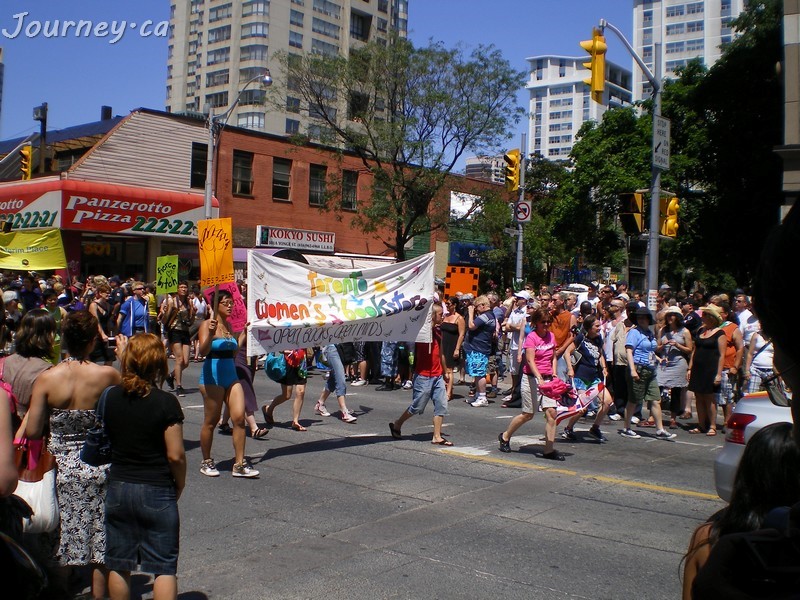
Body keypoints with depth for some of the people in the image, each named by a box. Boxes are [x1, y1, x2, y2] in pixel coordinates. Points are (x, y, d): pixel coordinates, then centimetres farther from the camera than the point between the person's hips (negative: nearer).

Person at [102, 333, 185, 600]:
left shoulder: (111, 397, -4)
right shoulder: (166, 402, -16)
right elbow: (175, 455, -16)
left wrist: (122, 356, 19)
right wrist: (180, 484, 4)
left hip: (118, 489, 4)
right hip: (157, 491, -4)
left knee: (118, 565, 16)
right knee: (164, 566, 6)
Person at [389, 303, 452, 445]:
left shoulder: (438, 331, 12)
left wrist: (445, 372, 23)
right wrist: (432, 324, -27)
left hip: (438, 376, 7)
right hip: (423, 376, -7)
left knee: (441, 406, 2)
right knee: (417, 407, 3)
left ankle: (437, 437, 7)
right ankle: (397, 424, 24)